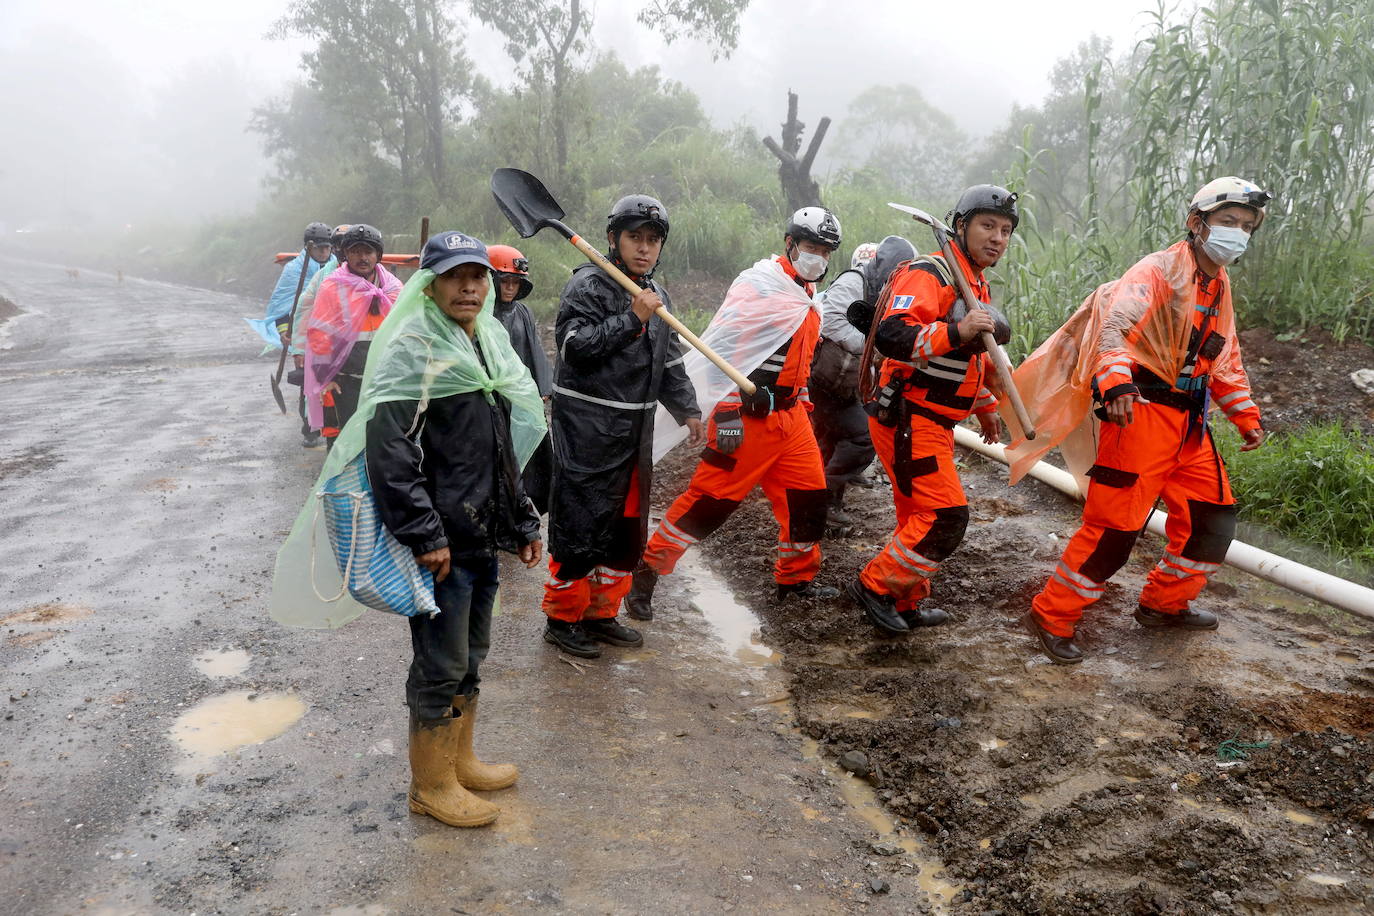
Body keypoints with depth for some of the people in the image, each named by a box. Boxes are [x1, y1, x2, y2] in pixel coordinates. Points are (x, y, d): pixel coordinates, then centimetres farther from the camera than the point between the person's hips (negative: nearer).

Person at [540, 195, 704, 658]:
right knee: (580, 529, -4)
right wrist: (632, 319, -22)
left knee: (628, 526, 13)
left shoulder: (656, 297, 16)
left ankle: (601, 612, 27)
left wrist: (688, 411, 11)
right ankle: (562, 618, 12)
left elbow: (670, 364, 21)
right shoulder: (587, 285, -8)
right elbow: (574, 347, -21)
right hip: (586, 433, -8)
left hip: (635, 433, 8)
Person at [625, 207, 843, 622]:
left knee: (810, 494, 10)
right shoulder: (757, 284, -12)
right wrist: (726, 411, -23)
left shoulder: (807, 297, 17)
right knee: (711, 499, -7)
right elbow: (720, 346, -19)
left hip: (790, 416, 9)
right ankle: (647, 570, 6)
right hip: (748, 417, -9)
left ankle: (796, 577, 28)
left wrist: (803, 406, 24)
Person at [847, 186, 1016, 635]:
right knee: (946, 517, -12)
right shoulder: (929, 273, -15)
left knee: (922, 517, 16)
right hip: (907, 419, -10)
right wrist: (956, 332, -40)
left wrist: (985, 406, 38)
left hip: (932, 423, 10)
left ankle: (906, 604, 30)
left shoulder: (977, 285, 18)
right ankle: (875, 585, 3)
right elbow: (891, 336, -31)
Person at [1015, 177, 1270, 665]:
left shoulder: (1219, 286, 18)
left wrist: (1245, 416, 28)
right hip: (1142, 414, -9)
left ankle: (1164, 604, 31)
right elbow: (1115, 325, -26)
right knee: (1115, 524, -10)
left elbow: (1224, 359, 29)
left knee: (1212, 514, 13)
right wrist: (1116, 383, -42)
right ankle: (1052, 618, 2)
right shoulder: (1160, 270, -10)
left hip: (1189, 422, 9)